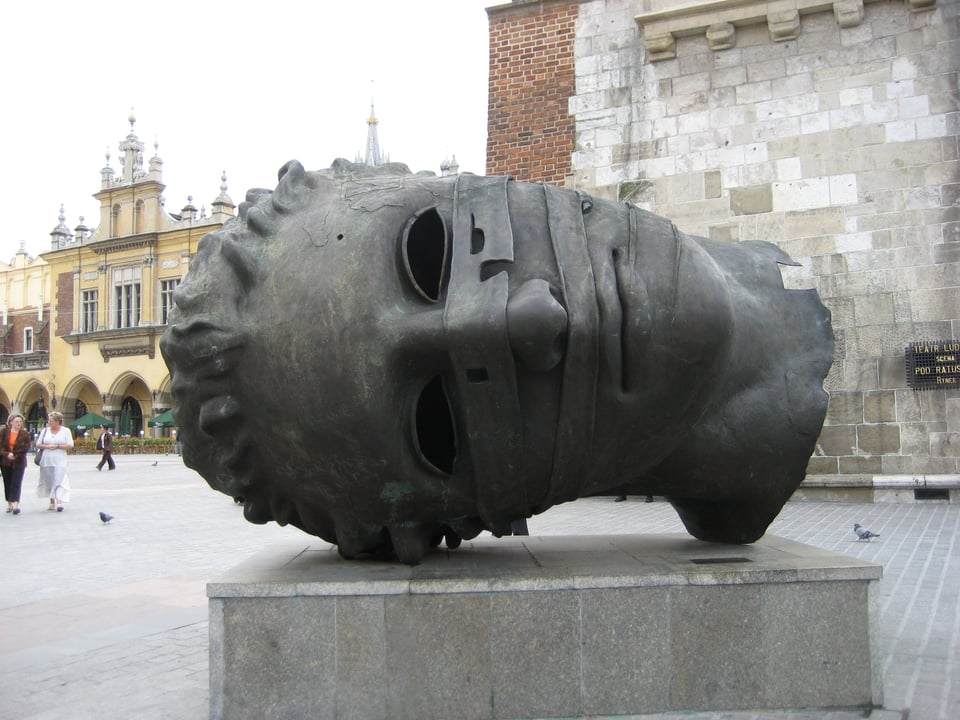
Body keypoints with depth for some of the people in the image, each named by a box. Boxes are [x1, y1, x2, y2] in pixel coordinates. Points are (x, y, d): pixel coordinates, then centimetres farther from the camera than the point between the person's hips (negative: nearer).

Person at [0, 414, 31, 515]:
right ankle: (10, 503, 17)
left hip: (18, 462, -2)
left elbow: (26, 449, -7)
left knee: (16, 484, -9)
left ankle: (16, 504, -16)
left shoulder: (25, 434, 0)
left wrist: (14, 454, -15)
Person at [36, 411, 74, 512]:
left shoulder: (65, 431, 3)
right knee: (49, 481, 7)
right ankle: (52, 502, 19)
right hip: (46, 461, 3)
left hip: (59, 461, -3)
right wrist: (47, 446, -9)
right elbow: (38, 444, 10)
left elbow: (70, 445, -3)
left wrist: (57, 446, -12)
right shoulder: (45, 431, 10)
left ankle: (59, 502, -19)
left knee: (59, 480, -13)